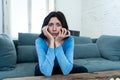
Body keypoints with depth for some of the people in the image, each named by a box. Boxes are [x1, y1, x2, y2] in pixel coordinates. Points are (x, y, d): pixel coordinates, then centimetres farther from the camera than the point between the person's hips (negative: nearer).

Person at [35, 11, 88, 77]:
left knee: (82, 70, -21)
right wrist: (51, 42, -39)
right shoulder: (40, 41, -26)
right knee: (38, 70, -32)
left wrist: (57, 43, -37)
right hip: (46, 69, -1)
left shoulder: (69, 40, -23)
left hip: (63, 68, 1)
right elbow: (47, 72, -38)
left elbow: (66, 71, -33)